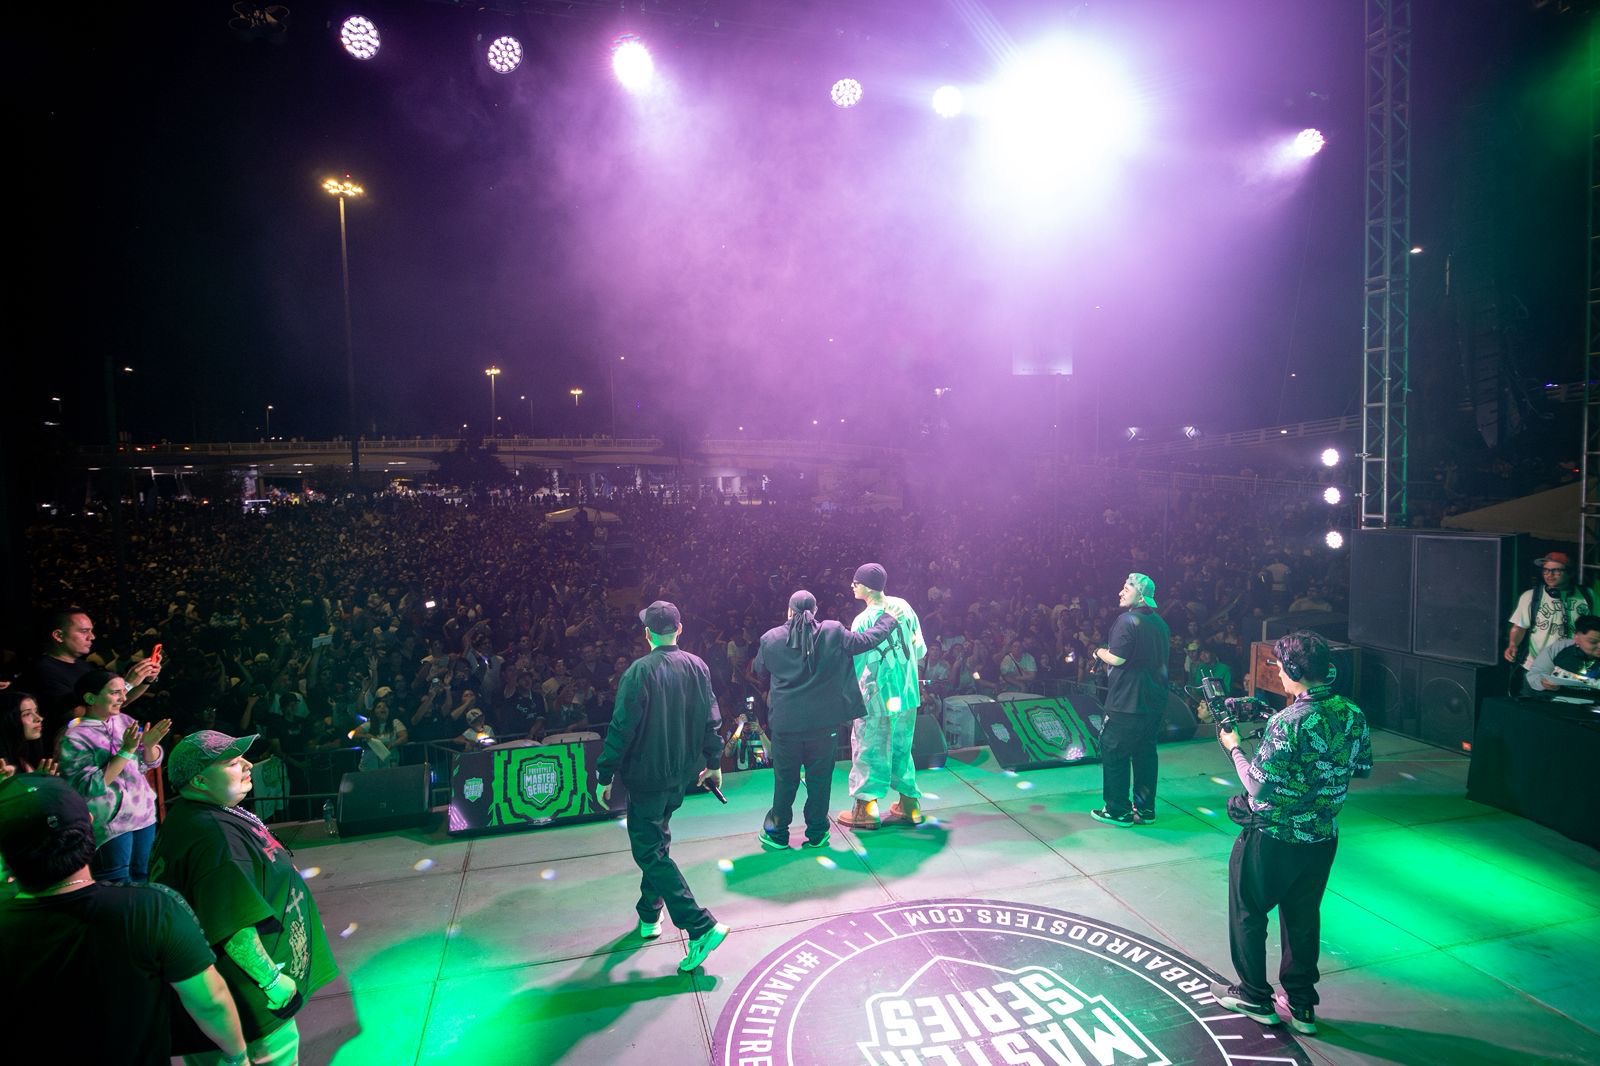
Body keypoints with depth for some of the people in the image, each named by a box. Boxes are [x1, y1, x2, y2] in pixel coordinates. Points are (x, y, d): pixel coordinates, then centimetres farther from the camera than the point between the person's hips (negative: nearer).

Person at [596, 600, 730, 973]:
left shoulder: (639, 672, -18)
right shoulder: (698, 667, -2)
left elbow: (622, 728, -18)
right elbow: (711, 719, 3)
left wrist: (605, 775, -9)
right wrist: (713, 762, 15)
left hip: (647, 775, -6)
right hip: (682, 773, 6)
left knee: (650, 851, 0)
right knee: (657, 841, 24)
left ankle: (702, 927, -6)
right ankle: (650, 914, 35)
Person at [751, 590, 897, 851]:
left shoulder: (770, 639, -3)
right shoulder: (833, 633, -7)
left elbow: (758, 671, 12)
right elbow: (867, 640, 1)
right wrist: (889, 620, 17)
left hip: (785, 722, 1)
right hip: (823, 721, 0)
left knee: (785, 779, 13)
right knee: (820, 777, 12)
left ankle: (778, 833, 23)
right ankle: (816, 833, 22)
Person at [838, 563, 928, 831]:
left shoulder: (863, 620, -18)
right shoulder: (903, 606, -1)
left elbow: (856, 664, -13)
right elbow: (920, 650, 6)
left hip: (877, 697, -6)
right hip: (907, 693, 6)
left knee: (869, 750, 7)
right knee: (901, 749, 18)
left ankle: (865, 809, 14)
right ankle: (909, 806, 25)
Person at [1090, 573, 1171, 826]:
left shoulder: (1127, 620, -17)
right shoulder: (1160, 622, 10)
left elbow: (1116, 658, -22)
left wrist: (1099, 652, -2)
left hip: (1127, 701, -8)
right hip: (1154, 700, 8)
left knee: (1114, 752, 3)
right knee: (1146, 753, 14)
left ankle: (1118, 810, 7)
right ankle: (1145, 808, 20)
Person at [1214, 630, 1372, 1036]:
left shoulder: (1287, 723, -27)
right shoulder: (1353, 714, -5)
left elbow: (1259, 788, -23)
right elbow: (1363, 767, 10)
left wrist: (1233, 747, -9)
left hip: (1272, 838, -6)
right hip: (1323, 837, 7)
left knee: (1248, 912, 15)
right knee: (1304, 917, 21)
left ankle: (1255, 997, 28)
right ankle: (1301, 1005, 33)